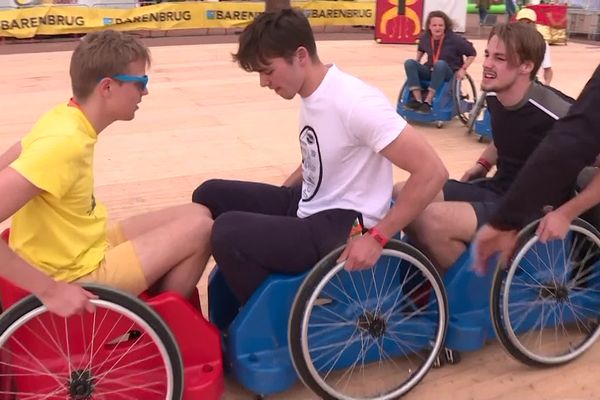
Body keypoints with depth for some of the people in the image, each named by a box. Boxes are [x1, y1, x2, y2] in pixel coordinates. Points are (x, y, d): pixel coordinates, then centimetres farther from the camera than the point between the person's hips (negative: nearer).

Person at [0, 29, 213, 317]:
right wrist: (50, 290, -29)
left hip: (87, 249, 8)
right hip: (78, 278, -8)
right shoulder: (65, 142, -28)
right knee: (201, 226, -9)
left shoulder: (64, 117, -2)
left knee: (194, 214, 9)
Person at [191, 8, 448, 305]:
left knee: (229, 231, -26)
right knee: (210, 195, 7)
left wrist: (377, 238, -24)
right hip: (306, 206, 9)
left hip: (340, 229, -9)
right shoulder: (312, 95, 3)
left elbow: (433, 172, -25)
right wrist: (274, 201, 11)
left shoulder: (355, 103, -24)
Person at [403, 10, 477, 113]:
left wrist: (463, 69, -11)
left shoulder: (454, 39, -15)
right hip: (430, 71, 4)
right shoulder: (425, 37, -3)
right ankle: (418, 100, -29)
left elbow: (472, 53, -4)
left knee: (440, 63, -38)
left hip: (449, 73, -4)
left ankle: (428, 101, -35)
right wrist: (416, 63, 10)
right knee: (409, 63, -21)